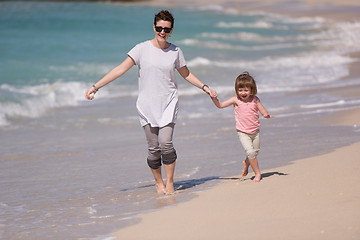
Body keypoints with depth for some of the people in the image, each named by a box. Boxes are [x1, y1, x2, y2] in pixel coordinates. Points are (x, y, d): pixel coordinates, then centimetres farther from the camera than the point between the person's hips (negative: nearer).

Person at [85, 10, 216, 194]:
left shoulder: (175, 52, 4)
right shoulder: (142, 49, -3)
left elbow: (186, 74, 21)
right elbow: (120, 69, -5)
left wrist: (205, 87, 17)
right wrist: (95, 87, -9)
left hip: (168, 104, 1)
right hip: (147, 106, -1)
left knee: (165, 143, -13)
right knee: (153, 147, -1)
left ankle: (169, 182, 1)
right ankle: (158, 182, 19)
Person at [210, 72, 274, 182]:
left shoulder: (255, 99, -3)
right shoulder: (236, 100, -6)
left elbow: (264, 112, -1)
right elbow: (220, 105, -2)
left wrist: (266, 115, -24)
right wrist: (214, 98, -20)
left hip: (255, 131, 3)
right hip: (243, 132, -3)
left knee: (255, 152, 13)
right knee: (250, 151, -17)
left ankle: (246, 163, 44)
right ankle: (257, 173, -5)